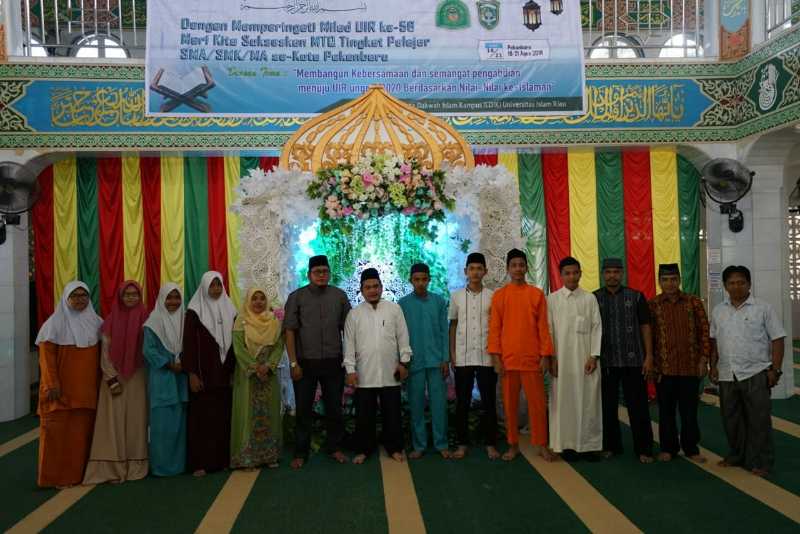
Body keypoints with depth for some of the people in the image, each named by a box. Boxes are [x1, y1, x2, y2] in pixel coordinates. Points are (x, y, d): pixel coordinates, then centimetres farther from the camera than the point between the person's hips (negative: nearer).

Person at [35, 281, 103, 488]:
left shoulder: (95, 322, 8)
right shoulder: (55, 323, -5)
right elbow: (46, 355, -9)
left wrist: (100, 382, 10)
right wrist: (52, 385, -15)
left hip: (87, 389, 4)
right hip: (62, 388, -4)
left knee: (83, 431, 7)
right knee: (58, 431, 0)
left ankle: (80, 472, 17)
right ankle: (57, 476, 10)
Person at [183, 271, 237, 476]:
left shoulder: (229, 310, 9)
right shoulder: (194, 311, -3)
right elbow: (189, 344, -7)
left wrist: (234, 369, 8)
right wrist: (192, 373, -12)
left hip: (224, 373, 4)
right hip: (203, 374, -4)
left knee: (223, 416, 6)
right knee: (203, 417, -1)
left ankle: (222, 458, 14)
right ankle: (200, 462, 6)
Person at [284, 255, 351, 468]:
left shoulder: (339, 296, 3)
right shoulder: (297, 297, -1)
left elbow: (347, 328, 7)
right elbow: (290, 331, -3)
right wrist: (293, 363, -8)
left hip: (333, 362, 2)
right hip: (305, 363, -1)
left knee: (334, 407, 11)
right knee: (303, 409, 7)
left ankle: (334, 447, 27)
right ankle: (301, 452, 20)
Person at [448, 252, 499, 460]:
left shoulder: (493, 296, 2)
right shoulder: (456, 296, 5)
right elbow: (452, 326, 9)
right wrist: (452, 354, 3)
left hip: (487, 357, -1)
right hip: (462, 358, 1)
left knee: (488, 402, 5)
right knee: (462, 402, 7)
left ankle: (490, 444, 16)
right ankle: (463, 443, 17)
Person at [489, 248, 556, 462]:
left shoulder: (537, 294, 3)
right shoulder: (499, 295, 3)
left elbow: (543, 327, 2)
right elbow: (494, 329, 1)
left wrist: (545, 356, -3)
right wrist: (495, 357, -6)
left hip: (532, 358, 0)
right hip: (508, 359, 1)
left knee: (537, 402, 3)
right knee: (510, 403, 8)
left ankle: (541, 445, 17)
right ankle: (513, 445, 19)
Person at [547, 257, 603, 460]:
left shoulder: (590, 298, 6)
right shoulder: (552, 299, 4)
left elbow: (597, 328, 2)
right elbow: (548, 330, 2)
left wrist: (594, 356, -6)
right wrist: (551, 358, -5)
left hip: (586, 358, 1)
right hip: (561, 359, -1)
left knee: (588, 401, 2)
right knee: (565, 401, 2)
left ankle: (589, 444, 12)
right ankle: (567, 444, 10)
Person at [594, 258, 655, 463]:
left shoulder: (636, 297, 3)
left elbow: (645, 327, 3)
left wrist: (649, 357, -3)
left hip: (633, 361, -1)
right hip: (605, 362, 1)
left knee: (638, 406, 3)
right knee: (608, 406, 9)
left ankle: (643, 449, 14)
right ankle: (611, 446, 23)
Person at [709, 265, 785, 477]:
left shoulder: (763, 308, -4)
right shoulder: (718, 311, 8)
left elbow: (777, 340, -5)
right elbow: (714, 341, 14)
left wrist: (775, 370, -9)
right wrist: (713, 366, 8)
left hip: (755, 374, -4)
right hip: (727, 375, 4)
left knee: (758, 420, 1)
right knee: (731, 418, 14)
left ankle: (761, 462, 14)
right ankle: (737, 455, 30)